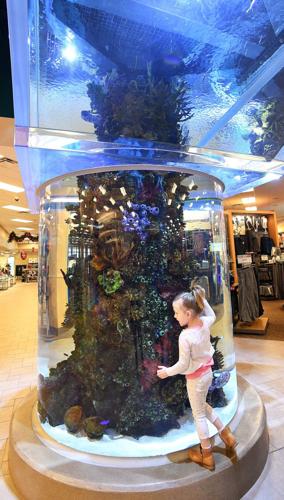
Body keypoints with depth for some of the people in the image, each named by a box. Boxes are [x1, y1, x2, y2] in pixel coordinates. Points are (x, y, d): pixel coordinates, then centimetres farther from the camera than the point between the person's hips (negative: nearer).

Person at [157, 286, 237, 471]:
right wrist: (202, 299, 10)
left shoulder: (185, 336, -33)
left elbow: (183, 365, -24)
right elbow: (212, 315, 11)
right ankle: (226, 435, 38)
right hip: (208, 373, 7)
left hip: (196, 379, -7)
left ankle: (207, 455, 35)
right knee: (202, 405, 30)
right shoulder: (205, 323, -15)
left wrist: (167, 371, -8)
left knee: (199, 414, 16)